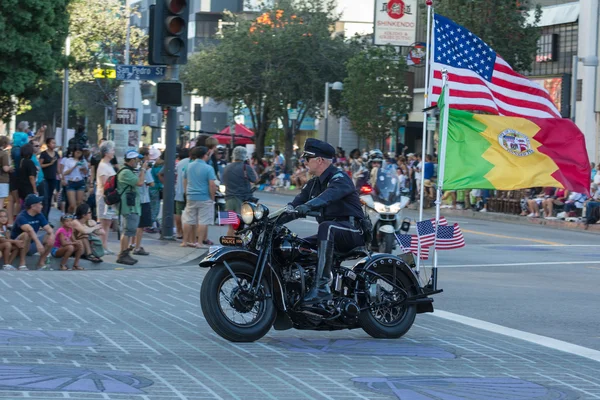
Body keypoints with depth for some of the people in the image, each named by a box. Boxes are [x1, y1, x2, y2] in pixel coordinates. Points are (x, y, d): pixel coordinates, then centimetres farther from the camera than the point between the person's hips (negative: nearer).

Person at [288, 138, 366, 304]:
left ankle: (322, 285, -46)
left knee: (326, 227, -39)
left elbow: (330, 194, -34)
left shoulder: (339, 178, -11)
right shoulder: (314, 184, 18)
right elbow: (298, 202, 7)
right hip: (330, 234, 9)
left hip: (352, 230, -9)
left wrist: (307, 206, -52)